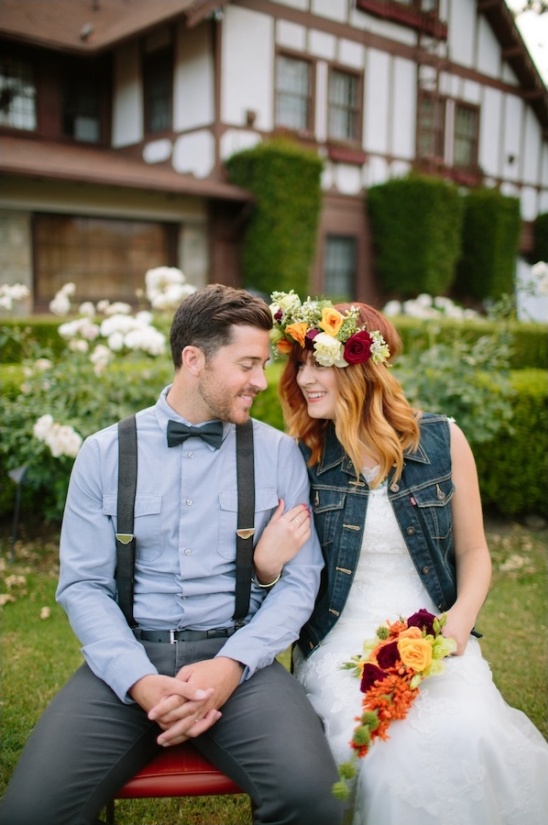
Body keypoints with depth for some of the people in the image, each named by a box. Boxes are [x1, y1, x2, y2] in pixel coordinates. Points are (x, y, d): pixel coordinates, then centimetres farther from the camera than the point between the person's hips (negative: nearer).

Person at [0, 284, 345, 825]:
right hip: (128, 656, 1)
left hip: (237, 656, 0)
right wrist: (140, 681, -15)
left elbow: (300, 582, 1)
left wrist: (230, 666, -15)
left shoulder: (279, 453, 4)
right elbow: (83, 584, 1)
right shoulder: (104, 453, 4)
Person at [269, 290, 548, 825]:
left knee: (468, 737, -27)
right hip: (340, 645, -1)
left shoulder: (442, 440, 0)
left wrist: (460, 620, -8)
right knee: (393, 754, -28)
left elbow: (473, 551, 9)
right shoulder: (300, 458, -1)